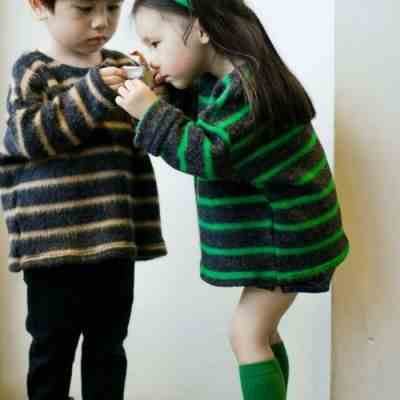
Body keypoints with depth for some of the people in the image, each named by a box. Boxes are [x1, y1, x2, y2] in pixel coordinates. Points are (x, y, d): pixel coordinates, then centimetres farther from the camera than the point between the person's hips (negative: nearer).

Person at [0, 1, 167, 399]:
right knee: (52, 348, 8)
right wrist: (92, 92, -23)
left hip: (115, 238, 4)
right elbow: (32, 136, -17)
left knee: (108, 348, 14)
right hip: (53, 241, -4)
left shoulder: (123, 68, 9)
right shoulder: (32, 70, -3)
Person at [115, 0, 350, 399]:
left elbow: (209, 153, -28)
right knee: (261, 331, 18)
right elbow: (195, 129, 18)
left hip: (287, 234, -10)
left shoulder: (247, 84, -24)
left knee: (247, 334, -6)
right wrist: (167, 92, 2)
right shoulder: (218, 80, 5)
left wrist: (151, 112, -27)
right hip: (269, 228, 10)